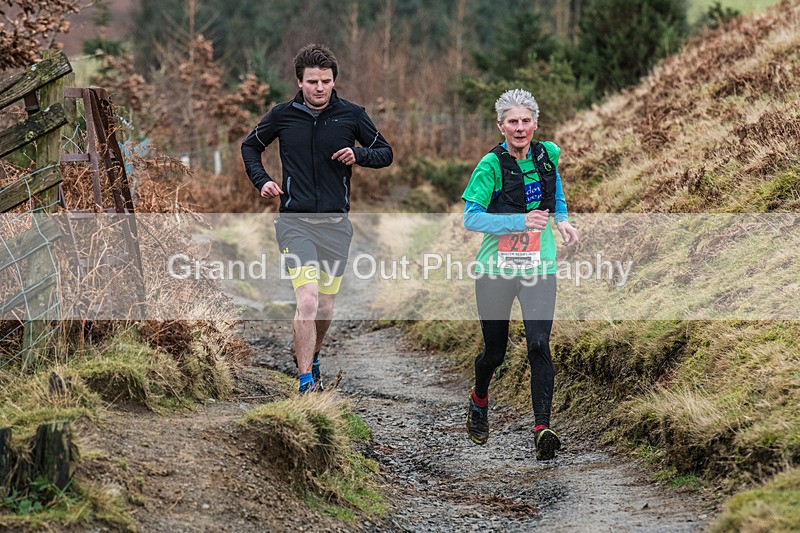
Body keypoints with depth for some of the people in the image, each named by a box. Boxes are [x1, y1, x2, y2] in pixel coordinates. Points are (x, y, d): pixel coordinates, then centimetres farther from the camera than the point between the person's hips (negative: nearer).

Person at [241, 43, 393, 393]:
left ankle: (311, 358, 39)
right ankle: (306, 383, -15)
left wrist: (358, 154, -10)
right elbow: (250, 147, 17)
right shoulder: (282, 115, 0)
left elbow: (385, 153, 10)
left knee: (326, 308, 11)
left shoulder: (351, 115, 0)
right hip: (295, 221, -2)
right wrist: (261, 180, 0)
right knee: (307, 300, -19)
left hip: (336, 223, 2)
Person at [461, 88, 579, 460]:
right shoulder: (492, 165, -12)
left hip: (539, 266, 2)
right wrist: (521, 221, -25)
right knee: (495, 351, 11)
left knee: (539, 345, -15)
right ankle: (479, 401, 44)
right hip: (495, 268, -2)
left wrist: (561, 219, 6)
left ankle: (542, 429, -16)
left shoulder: (548, 154, 1)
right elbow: (470, 218, -16)